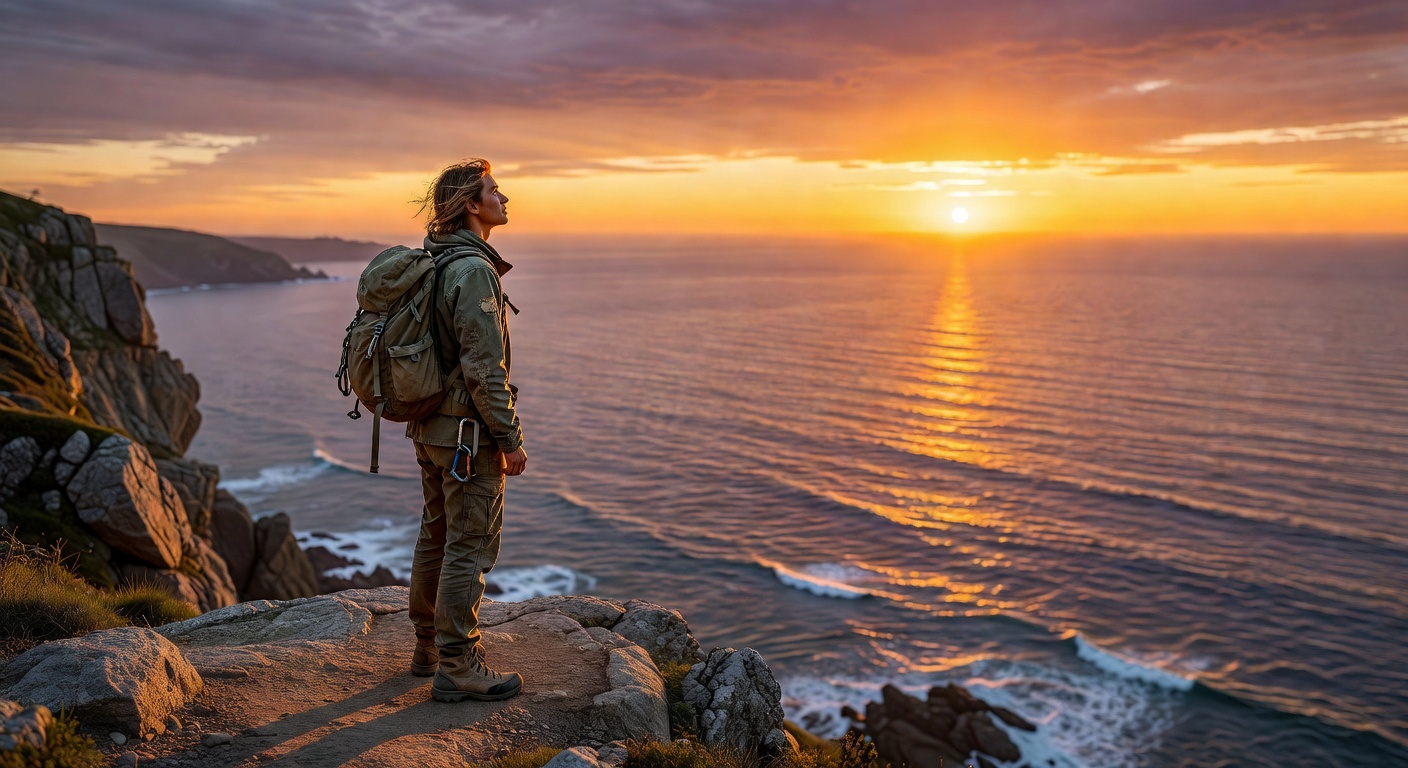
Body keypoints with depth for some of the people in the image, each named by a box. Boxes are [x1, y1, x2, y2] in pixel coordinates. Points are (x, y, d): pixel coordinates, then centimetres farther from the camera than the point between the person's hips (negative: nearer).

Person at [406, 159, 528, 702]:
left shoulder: (433, 264, 11)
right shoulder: (473, 270, -19)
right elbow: (485, 367, -23)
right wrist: (510, 438, -17)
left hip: (430, 426, 10)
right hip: (469, 432, -10)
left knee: (436, 536, 18)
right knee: (470, 546, -2)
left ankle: (429, 648, 31)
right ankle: (458, 668, 7)